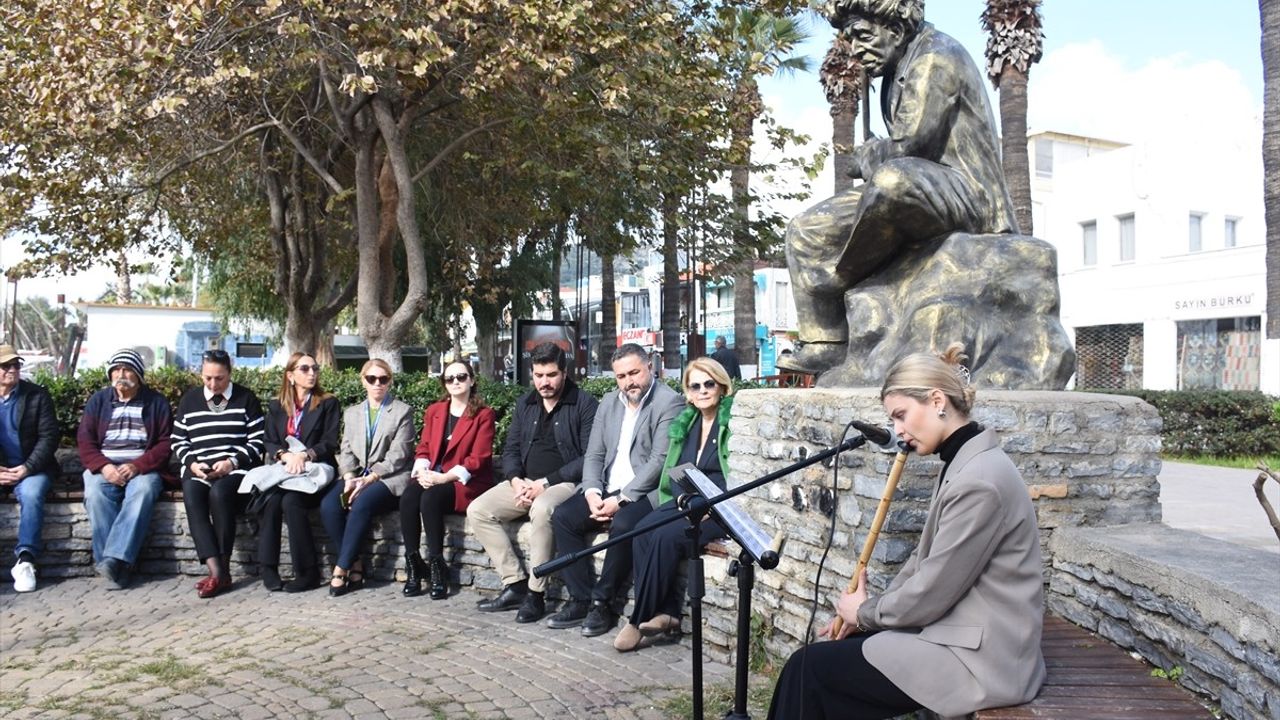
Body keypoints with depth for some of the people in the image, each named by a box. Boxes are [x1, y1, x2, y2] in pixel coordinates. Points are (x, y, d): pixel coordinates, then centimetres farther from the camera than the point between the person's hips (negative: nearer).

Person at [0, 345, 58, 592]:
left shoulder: (37, 395, 5)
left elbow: (49, 436, -1)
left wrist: (28, 467, -15)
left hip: (29, 468, -2)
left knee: (32, 494, -32)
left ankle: (25, 559, -32)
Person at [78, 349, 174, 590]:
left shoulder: (156, 402, 9)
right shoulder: (98, 400, 15)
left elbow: (166, 442, 1)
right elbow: (85, 441, 8)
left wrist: (137, 466, -14)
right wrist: (104, 467, -11)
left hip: (143, 467, -2)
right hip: (104, 467, 2)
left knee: (143, 491, -35)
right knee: (95, 494, -31)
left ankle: (114, 559, -41)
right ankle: (117, 567, -32)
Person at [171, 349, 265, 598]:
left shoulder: (246, 399, 10)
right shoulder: (189, 400, 18)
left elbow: (257, 441, 4)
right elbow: (178, 442, 18)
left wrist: (232, 462, -11)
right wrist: (192, 464, -1)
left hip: (236, 468, -2)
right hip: (198, 470, 3)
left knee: (220, 492, -35)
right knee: (191, 495, -31)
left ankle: (223, 570, -28)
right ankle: (216, 571, -37)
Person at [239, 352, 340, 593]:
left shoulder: (328, 403, 9)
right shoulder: (276, 406, 18)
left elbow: (330, 443, 0)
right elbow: (270, 443, 10)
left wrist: (304, 455, -17)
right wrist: (286, 455, -12)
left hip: (314, 470, -3)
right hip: (281, 468, 3)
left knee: (291, 500, -32)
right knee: (271, 499, -31)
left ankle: (307, 572, -25)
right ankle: (268, 568, -25)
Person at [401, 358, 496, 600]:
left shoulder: (484, 414, 0)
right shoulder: (434, 411, 18)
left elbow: (478, 458, -8)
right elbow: (423, 448, 12)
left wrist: (446, 477, -19)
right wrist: (422, 470, -11)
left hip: (465, 483, -4)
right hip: (432, 478, 4)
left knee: (430, 499, -33)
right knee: (408, 497, -28)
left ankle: (437, 566, -22)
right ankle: (413, 564, -20)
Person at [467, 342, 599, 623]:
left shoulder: (584, 404, -6)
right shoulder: (525, 404, 13)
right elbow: (510, 449, 13)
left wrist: (546, 483, -17)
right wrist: (516, 480, -9)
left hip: (564, 483, -7)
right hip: (524, 482, 7)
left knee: (541, 509, -37)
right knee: (477, 510, -12)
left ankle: (535, 594, -24)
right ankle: (515, 584, -9)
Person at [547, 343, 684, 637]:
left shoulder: (669, 402, -8)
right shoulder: (608, 403, 14)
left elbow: (660, 460, -16)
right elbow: (594, 455, 11)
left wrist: (622, 499, -20)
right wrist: (592, 492, -9)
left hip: (644, 492, -7)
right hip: (606, 490, 7)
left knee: (623, 524, -34)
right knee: (562, 517, -13)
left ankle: (604, 603, -15)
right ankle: (581, 599, -7)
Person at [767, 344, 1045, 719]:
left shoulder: (978, 480, -23)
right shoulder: (964, 463, 10)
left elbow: (931, 593, -20)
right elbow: (926, 561, 14)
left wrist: (865, 612, -3)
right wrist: (868, 611, 5)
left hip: (978, 658, -9)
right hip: (961, 635, 9)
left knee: (811, 667, -6)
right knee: (833, 648, 10)